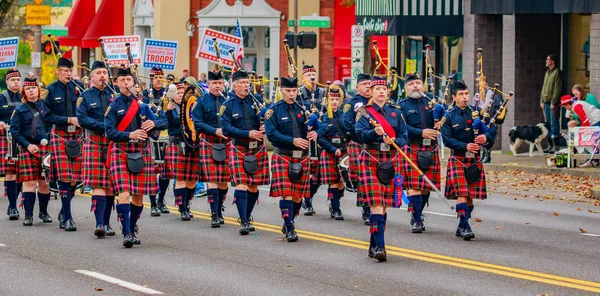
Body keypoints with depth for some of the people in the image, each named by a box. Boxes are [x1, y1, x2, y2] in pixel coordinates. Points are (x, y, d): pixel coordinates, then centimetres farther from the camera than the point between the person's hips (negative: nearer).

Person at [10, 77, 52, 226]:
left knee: (45, 182, 5)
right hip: (29, 150, -2)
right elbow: (14, 131, 0)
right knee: (30, 182, -8)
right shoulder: (20, 110, 4)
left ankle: (43, 212, 21)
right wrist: (28, 145, -12)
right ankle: (28, 215, -6)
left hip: (46, 147, 2)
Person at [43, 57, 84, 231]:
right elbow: (47, 116, -4)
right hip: (60, 136, -3)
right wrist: (69, 120, -14)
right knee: (64, 177, -8)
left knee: (75, 178, 4)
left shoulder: (78, 87, 5)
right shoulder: (51, 90, -1)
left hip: (77, 135, 3)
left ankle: (64, 212, 24)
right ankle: (67, 218, -5)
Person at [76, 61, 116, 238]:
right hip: (95, 142, -3)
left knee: (111, 185, 5)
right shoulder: (85, 97, 5)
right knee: (98, 185, -10)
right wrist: (103, 126, -16)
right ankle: (100, 224, -14)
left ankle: (107, 223, 13)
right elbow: (82, 118, -5)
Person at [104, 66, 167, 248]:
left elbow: (164, 122, 9)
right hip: (121, 153, -3)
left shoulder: (143, 104, 10)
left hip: (141, 154, 3)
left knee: (138, 195, 7)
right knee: (124, 193, -15)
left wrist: (153, 123, -15)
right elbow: (110, 132, -8)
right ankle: (127, 234, -17)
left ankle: (133, 229, 24)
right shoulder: (113, 106, 0)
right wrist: (130, 135, -24)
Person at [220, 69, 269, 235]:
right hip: (239, 149, -3)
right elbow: (227, 129, -10)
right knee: (241, 185, -13)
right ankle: (243, 222, -12)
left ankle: (247, 218, 23)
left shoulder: (256, 101, 7)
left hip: (257, 149, 3)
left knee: (253, 186, 8)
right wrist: (247, 134, -20)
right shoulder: (228, 106, -2)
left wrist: (264, 127, -14)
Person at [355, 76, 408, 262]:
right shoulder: (364, 112, 2)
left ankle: (374, 246, 19)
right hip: (370, 160, -4)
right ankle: (379, 246, -19)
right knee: (376, 204, -14)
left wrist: (394, 141, -12)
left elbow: (404, 136, 9)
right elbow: (360, 134, -11)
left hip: (390, 161, 4)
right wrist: (375, 132, -30)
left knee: (384, 205, 7)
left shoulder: (396, 112, 12)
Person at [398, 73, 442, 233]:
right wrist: (421, 133, -18)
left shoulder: (431, 102, 14)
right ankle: (417, 220, -7)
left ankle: (417, 215, 24)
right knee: (414, 186, -10)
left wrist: (440, 123, -9)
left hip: (431, 149, 4)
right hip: (412, 149, -4)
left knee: (427, 186, 8)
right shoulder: (402, 105, 4)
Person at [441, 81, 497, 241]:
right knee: (461, 194, -15)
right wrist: (465, 146, -20)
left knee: (471, 195, 7)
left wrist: (486, 136, -17)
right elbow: (447, 139, -8)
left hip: (475, 160, 3)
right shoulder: (449, 117, 0)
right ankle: (465, 227, -17)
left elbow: (493, 128, 6)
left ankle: (461, 227, 20)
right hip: (458, 160, -3)